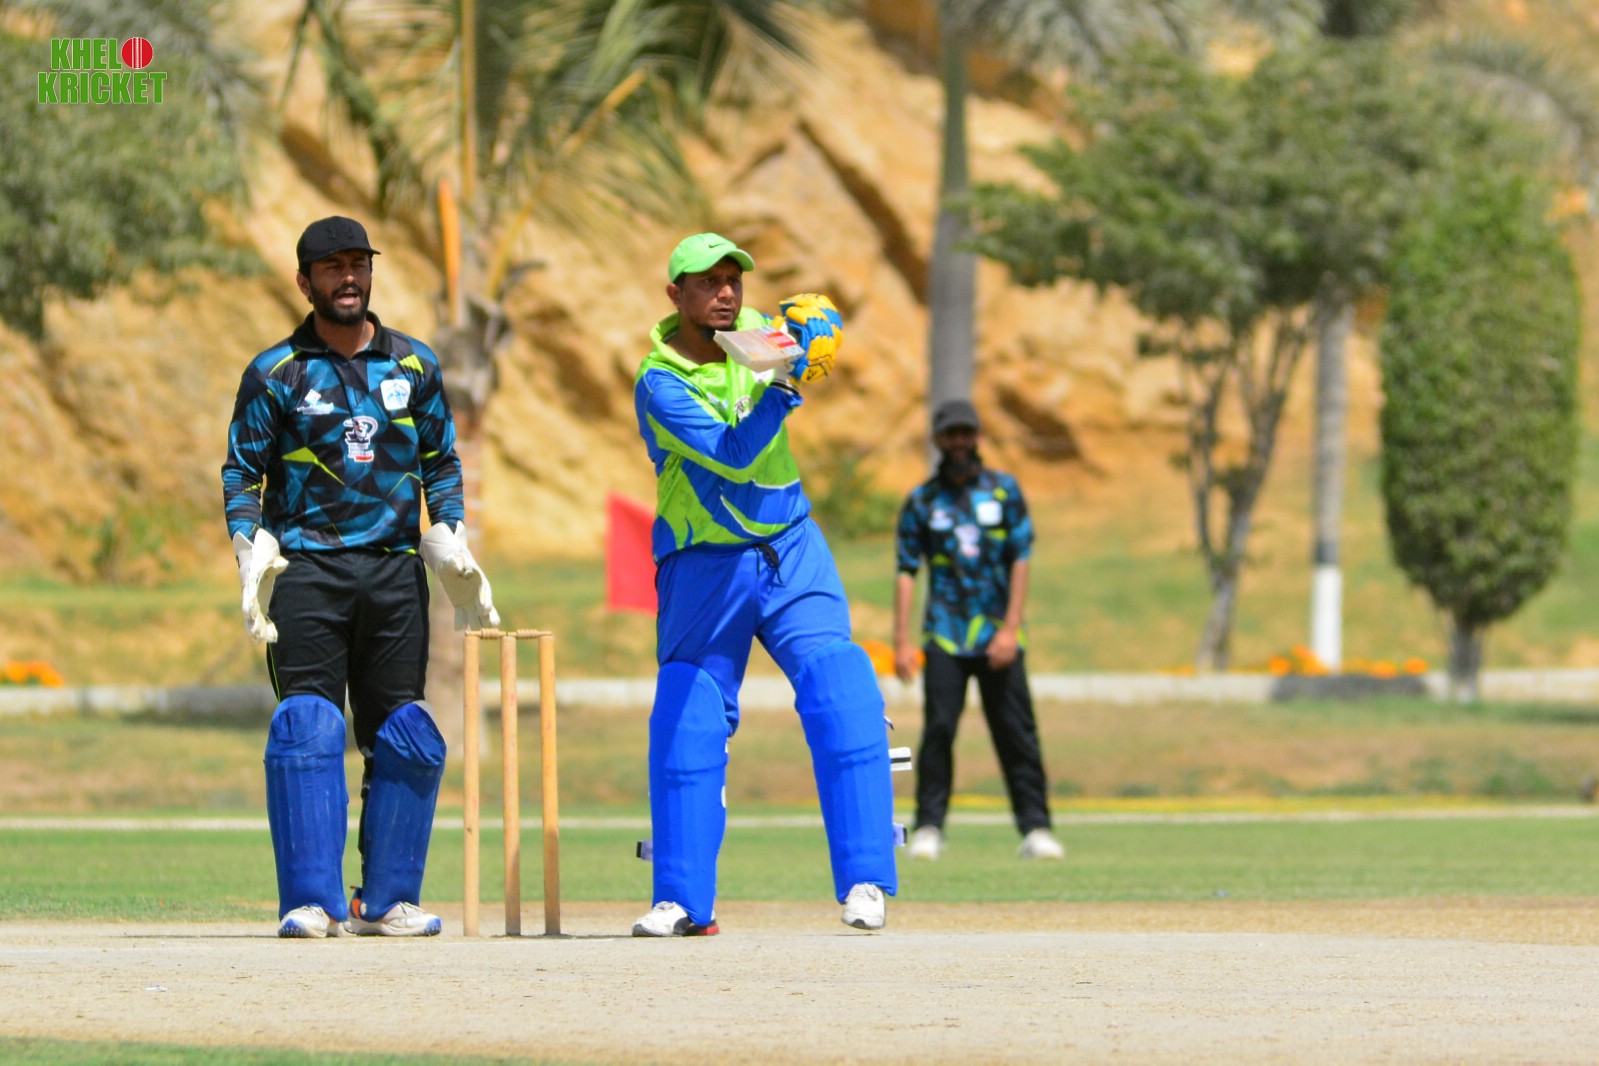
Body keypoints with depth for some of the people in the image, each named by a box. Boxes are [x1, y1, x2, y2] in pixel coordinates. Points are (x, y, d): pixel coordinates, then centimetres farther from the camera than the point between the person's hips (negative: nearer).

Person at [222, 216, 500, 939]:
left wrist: (451, 543, 5)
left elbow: (440, 463, 19)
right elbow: (242, 474, 4)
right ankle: (312, 901, -12)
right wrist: (252, 555, -10)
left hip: (394, 571, 3)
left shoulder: (414, 364, 12)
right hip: (305, 571, -3)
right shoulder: (275, 374, 4)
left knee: (407, 739, 1)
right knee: (307, 729, -13)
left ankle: (386, 901, 9)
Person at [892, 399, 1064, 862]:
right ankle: (929, 828, -5)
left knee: (1017, 732, -3)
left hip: (999, 637, 0)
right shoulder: (922, 500, 8)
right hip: (945, 636, 0)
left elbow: (1020, 561, 4)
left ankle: (1035, 828, -2)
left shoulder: (1004, 490, 8)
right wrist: (901, 641, -3)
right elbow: (906, 571, 5)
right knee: (938, 728, -10)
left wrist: (1011, 629, -6)